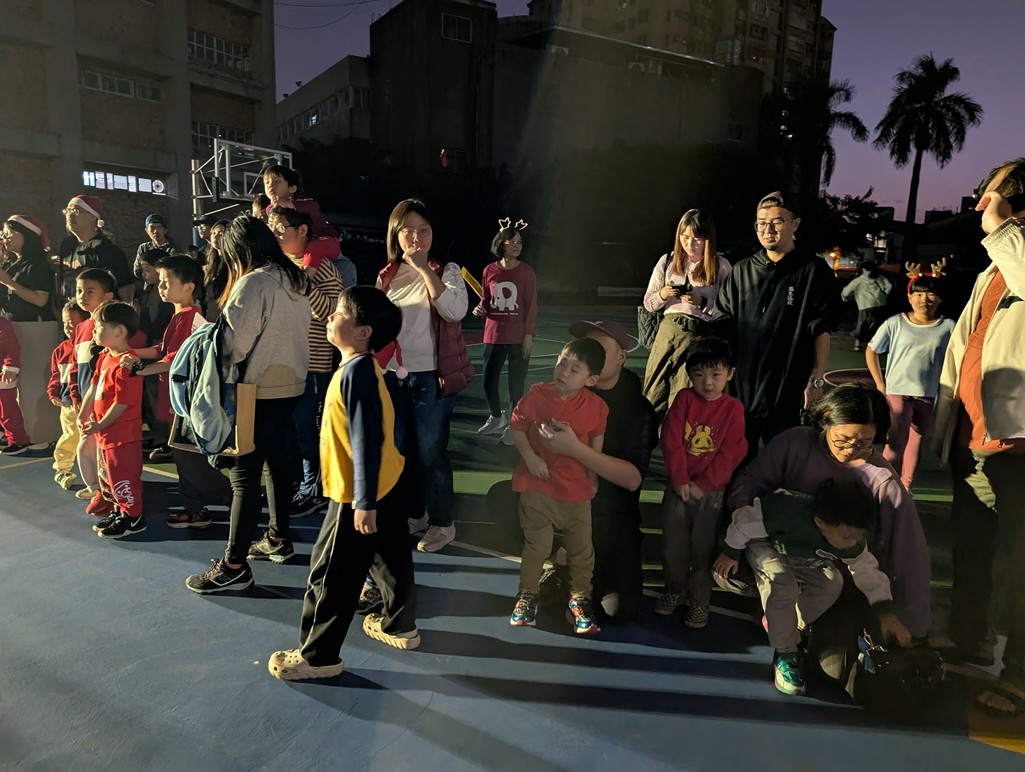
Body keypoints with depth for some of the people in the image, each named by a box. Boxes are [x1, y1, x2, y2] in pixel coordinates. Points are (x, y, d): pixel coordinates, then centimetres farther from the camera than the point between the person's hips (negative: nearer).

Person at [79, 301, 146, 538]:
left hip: (123, 433, -10)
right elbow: (93, 387, 13)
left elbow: (122, 403, -23)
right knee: (108, 475, 21)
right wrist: (83, 416, 9)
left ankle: (133, 518, 16)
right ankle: (120, 510, 36)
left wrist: (100, 426, -15)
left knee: (122, 477, 1)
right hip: (106, 432, 10)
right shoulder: (105, 357, 7)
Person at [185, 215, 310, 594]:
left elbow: (234, 343, -17)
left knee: (244, 473, -5)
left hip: (260, 389, -9)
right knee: (278, 461, 18)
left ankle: (234, 566, 1)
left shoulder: (252, 283, -15)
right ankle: (278, 539, 31)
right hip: (291, 383, 9)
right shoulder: (293, 278, 10)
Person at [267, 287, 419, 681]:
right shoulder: (360, 366, 6)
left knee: (331, 573, 4)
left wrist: (364, 502, -25)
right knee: (392, 558, 22)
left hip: (359, 492, -10)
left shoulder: (356, 371, -24)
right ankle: (400, 625, 40)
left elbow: (367, 441, -27)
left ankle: (318, 655, 19)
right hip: (387, 482, 10)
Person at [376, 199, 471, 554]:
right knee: (400, 450, 15)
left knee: (430, 452, -1)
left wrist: (424, 269, -23)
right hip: (392, 375, 5)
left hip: (430, 376, -5)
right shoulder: (386, 277, 7)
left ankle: (442, 522, 16)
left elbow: (456, 311, -24)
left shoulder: (446, 271, -5)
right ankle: (414, 513, 33)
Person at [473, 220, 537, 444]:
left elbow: (531, 306, -3)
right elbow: (485, 301, 11)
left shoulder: (526, 272, -3)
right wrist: (479, 310, -10)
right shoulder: (489, 271, 2)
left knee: (516, 383, 1)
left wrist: (529, 335, -8)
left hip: (518, 337, -3)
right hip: (493, 335, 3)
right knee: (489, 381, 8)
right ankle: (496, 418, 33)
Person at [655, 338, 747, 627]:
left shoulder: (733, 409, -5)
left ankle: (699, 601, 24)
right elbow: (671, 441, -7)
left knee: (703, 548, 6)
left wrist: (702, 484, -13)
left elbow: (730, 454, -9)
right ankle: (675, 590, 33)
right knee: (673, 544, 12)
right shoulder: (684, 399, -3)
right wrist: (679, 480, -12)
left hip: (711, 491, -2)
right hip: (678, 486, 2)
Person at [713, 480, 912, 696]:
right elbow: (746, 519, -31)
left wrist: (886, 610, -26)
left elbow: (868, 571, -12)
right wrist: (731, 552, -15)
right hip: (765, 544, -5)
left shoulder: (852, 542, -29)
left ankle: (777, 622, 3)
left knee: (833, 583, -16)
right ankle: (785, 653, -14)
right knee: (782, 581, -32)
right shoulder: (787, 511, -47)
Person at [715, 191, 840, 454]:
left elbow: (821, 331, -3)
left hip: (788, 388, -3)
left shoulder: (813, 271, -2)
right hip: (740, 383, 4)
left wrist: (817, 379, -7)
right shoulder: (742, 270, 9)